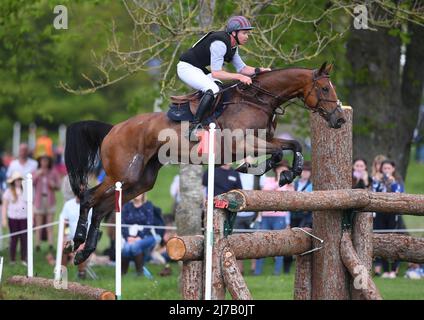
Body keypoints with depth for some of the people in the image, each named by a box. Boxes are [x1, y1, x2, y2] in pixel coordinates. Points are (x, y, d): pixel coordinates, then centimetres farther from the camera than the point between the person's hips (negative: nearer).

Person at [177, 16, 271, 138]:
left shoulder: (233, 46, 6)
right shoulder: (219, 43, -25)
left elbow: (242, 68, 11)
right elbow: (216, 73, -27)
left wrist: (258, 70, -6)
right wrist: (239, 76, -32)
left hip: (199, 70, 11)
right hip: (186, 68, -11)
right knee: (213, 90, -29)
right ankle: (195, 126, -31)